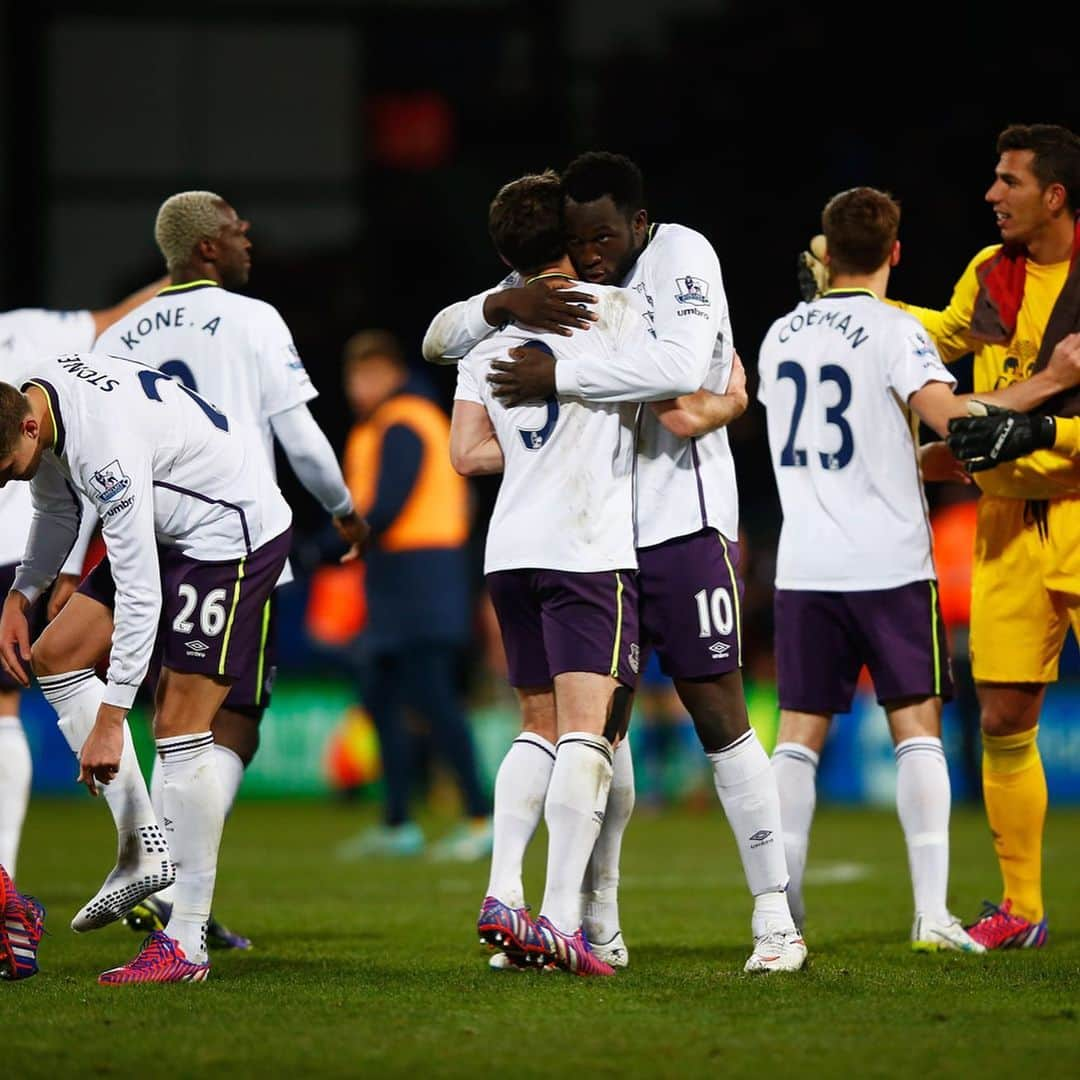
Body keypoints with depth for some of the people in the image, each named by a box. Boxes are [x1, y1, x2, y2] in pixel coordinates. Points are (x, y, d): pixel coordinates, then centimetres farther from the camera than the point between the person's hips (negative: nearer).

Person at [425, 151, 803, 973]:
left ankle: (775, 918, -3)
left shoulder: (681, 258, -11)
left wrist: (558, 377, -25)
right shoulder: (555, 283, 6)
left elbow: (680, 366, -28)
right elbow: (440, 340, 4)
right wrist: (505, 303, -17)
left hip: (682, 520, -6)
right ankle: (598, 924, 13)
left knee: (718, 712, -6)